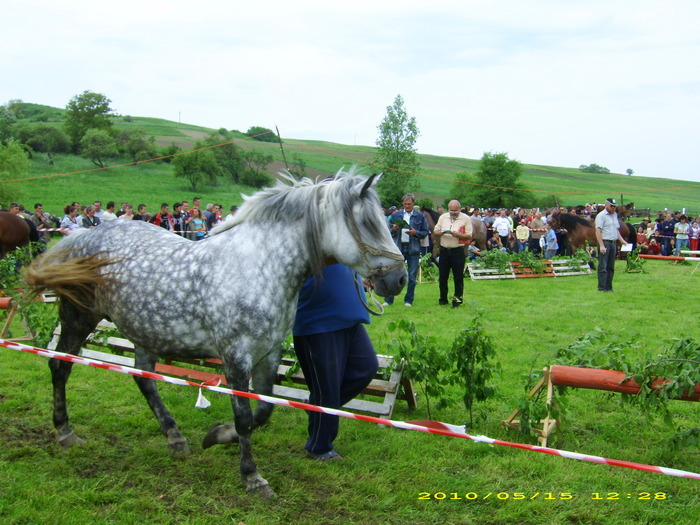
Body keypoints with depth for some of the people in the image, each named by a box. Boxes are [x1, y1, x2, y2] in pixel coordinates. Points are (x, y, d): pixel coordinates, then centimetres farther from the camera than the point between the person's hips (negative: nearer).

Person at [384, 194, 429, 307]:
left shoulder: (420, 216, 4)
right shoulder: (396, 215, 9)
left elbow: (426, 232, 4)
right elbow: (389, 231, 11)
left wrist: (416, 233, -14)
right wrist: (394, 229, -11)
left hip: (413, 250, -1)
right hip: (398, 248, 1)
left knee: (412, 276, 3)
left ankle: (409, 300, 15)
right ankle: (388, 300, 6)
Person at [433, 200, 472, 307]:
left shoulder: (466, 219, -3)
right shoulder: (443, 217, 8)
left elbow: (469, 236, -6)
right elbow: (435, 232, 10)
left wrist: (458, 235, -22)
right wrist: (440, 233, -12)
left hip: (458, 251, -4)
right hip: (444, 250, 4)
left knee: (458, 277, 0)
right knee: (443, 276, 9)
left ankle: (457, 299, 9)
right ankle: (443, 298, 19)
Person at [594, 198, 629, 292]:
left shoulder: (615, 215, 19)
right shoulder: (601, 215, -6)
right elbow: (598, 231, -13)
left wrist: (622, 241, 14)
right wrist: (601, 245, -20)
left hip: (613, 243, 8)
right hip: (605, 242, -8)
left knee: (611, 267, 9)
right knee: (603, 267, -8)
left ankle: (608, 287, 13)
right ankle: (602, 287, -7)